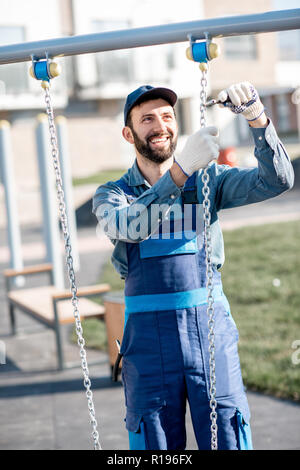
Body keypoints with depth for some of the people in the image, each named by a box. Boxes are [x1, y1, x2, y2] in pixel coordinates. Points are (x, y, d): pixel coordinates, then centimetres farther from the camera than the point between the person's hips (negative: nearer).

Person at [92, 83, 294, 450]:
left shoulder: (208, 179, 8)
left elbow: (276, 181, -5)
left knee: (227, 437, 2)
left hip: (210, 325, 0)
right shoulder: (111, 195, 6)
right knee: (155, 442, 7)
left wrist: (257, 118, -21)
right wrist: (181, 169, -29)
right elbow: (128, 227, -18)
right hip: (148, 335, 0)